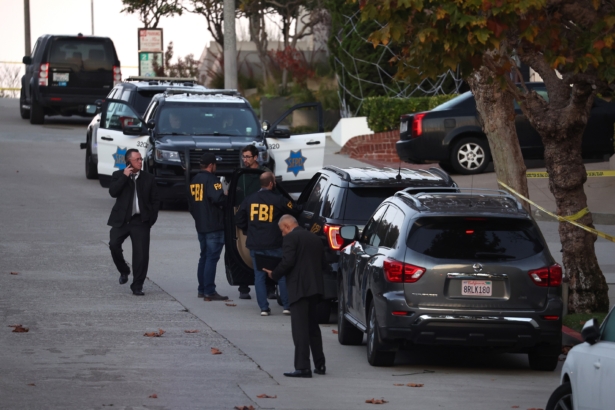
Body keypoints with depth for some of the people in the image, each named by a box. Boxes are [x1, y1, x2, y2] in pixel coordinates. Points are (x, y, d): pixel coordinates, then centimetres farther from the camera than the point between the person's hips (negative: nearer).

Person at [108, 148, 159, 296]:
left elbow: (155, 200, 12)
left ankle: (137, 286, 3)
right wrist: (124, 177, -14)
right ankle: (124, 271, 11)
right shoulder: (119, 176, 5)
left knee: (141, 254, -5)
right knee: (114, 245, -16)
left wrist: (152, 218, 3)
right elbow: (113, 192, -13)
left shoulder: (148, 178, 8)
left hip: (140, 221, 0)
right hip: (121, 220, 0)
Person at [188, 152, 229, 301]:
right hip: (214, 226, -9)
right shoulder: (211, 180, -13)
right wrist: (226, 198, -6)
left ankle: (202, 289, 18)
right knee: (212, 258, -8)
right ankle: (209, 292, -11)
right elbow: (218, 198, -25)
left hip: (200, 226, 9)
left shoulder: (194, 180, 13)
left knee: (204, 257, 16)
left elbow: (190, 202, 17)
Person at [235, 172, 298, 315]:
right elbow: (293, 210, -5)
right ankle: (287, 306, 7)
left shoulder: (249, 200, 5)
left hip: (255, 245, 3)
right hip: (274, 245, -3)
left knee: (259, 276, 7)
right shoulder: (278, 200, -8)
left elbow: (238, 219, 8)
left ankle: (263, 308, 3)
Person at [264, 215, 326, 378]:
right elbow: (322, 263, 15)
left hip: (299, 288, -8)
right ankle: (319, 364, 22)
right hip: (315, 287, 8)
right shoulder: (315, 239, 16)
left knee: (300, 328, -9)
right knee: (312, 326, 19)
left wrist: (274, 274, -4)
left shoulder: (291, 238, -8)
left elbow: (288, 261, -17)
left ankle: (302, 367, -14)